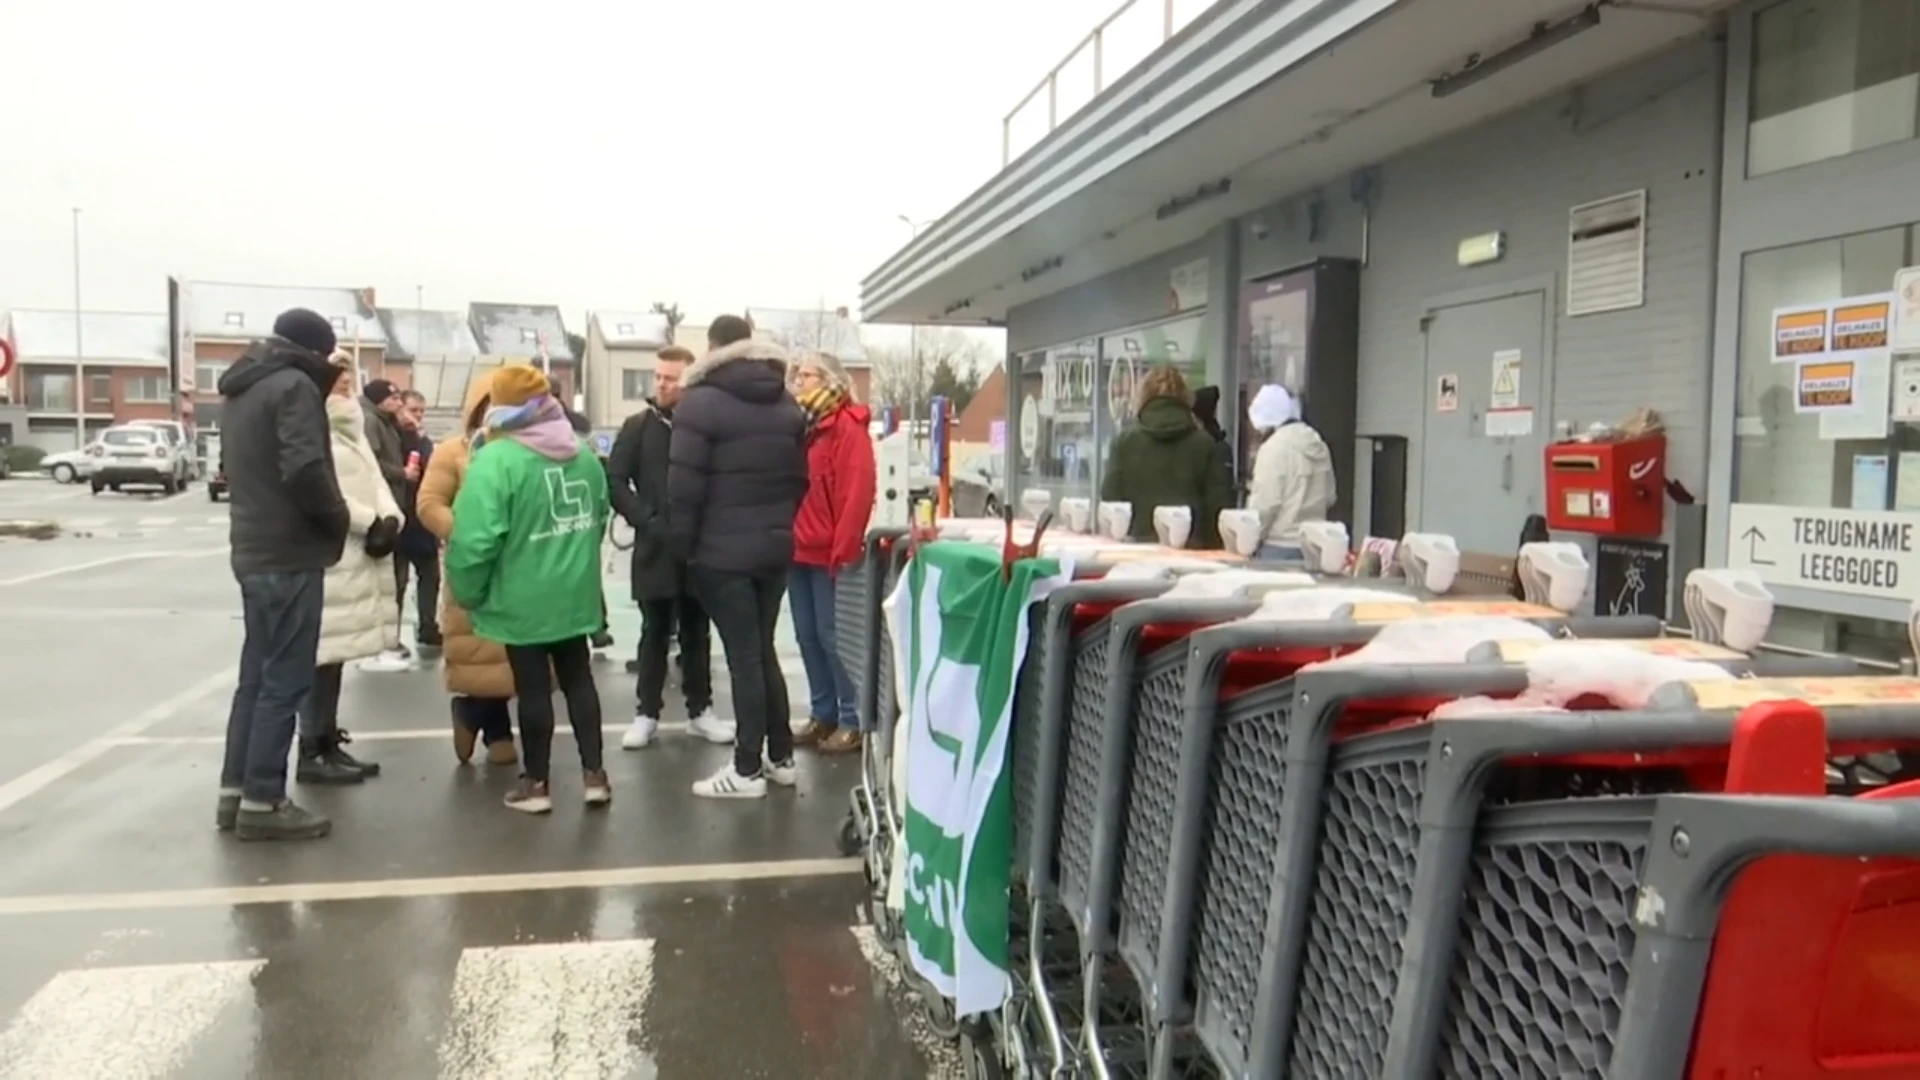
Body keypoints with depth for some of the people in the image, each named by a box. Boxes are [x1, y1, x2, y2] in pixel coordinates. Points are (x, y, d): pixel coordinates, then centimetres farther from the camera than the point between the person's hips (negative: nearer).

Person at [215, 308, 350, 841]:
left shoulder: (240, 390, 18)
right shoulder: (294, 386, -12)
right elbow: (304, 469, -24)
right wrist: (337, 518, -9)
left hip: (252, 549, 9)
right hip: (288, 554, -9)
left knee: (257, 674, 15)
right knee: (284, 679, -4)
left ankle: (235, 791, 19)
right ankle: (261, 801, -1)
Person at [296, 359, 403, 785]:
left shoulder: (352, 432, 21)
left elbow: (375, 481, 14)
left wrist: (389, 521, -4)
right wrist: (372, 523, -15)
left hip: (356, 559, 9)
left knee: (335, 655, 13)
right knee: (322, 656, -6)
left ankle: (329, 744, 19)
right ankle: (313, 754, 0)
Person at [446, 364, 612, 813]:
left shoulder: (496, 460, -18)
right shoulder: (584, 454, 3)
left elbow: (474, 538, -22)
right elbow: (600, 517, 13)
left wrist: (467, 592, -7)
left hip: (522, 600, -5)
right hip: (575, 595, 6)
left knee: (533, 688, 6)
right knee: (578, 678, 16)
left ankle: (537, 783, 18)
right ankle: (594, 774, 19)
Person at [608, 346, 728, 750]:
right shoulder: (638, 426, 3)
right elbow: (614, 481, -1)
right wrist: (647, 521, -12)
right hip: (654, 547, 0)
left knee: (697, 632, 10)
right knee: (654, 632, 7)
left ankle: (700, 710, 19)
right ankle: (646, 713, 14)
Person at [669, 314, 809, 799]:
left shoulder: (701, 401, -9)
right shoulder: (787, 404, 11)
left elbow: (683, 484, -13)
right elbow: (799, 478, 11)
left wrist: (682, 544, -4)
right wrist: (778, 525, 15)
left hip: (722, 551, -6)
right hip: (774, 547, 6)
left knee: (743, 657, -2)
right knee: (763, 651, 16)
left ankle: (747, 769, 5)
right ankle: (781, 757, 21)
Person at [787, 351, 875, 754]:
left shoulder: (848, 426, -8)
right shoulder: (802, 424, 16)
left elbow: (856, 492, -15)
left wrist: (843, 550, -19)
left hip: (829, 553, -8)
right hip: (800, 550, 8)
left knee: (832, 636, -3)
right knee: (808, 636, 11)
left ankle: (853, 720, 6)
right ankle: (823, 715, 21)